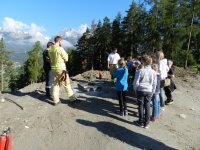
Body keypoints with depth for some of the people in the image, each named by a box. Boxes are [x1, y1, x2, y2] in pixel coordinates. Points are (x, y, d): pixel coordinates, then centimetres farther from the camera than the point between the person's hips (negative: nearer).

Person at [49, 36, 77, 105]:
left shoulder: (50, 49, 6)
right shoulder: (60, 48, -14)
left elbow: (51, 59, 12)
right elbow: (66, 59, -8)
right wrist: (66, 55, 9)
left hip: (53, 68, 6)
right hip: (61, 68, -6)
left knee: (55, 84, 11)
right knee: (66, 84, 2)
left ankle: (56, 100, 16)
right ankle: (72, 98, 12)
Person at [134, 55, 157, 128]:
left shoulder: (140, 71, -14)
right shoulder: (153, 72, -2)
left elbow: (136, 82, -11)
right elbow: (154, 84, 5)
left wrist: (135, 89, 5)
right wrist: (152, 92, 15)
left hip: (140, 90, -3)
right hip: (149, 91, 3)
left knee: (141, 106, 9)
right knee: (147, 106, 11)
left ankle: (141, 122, 20)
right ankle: (146, 123, 20)